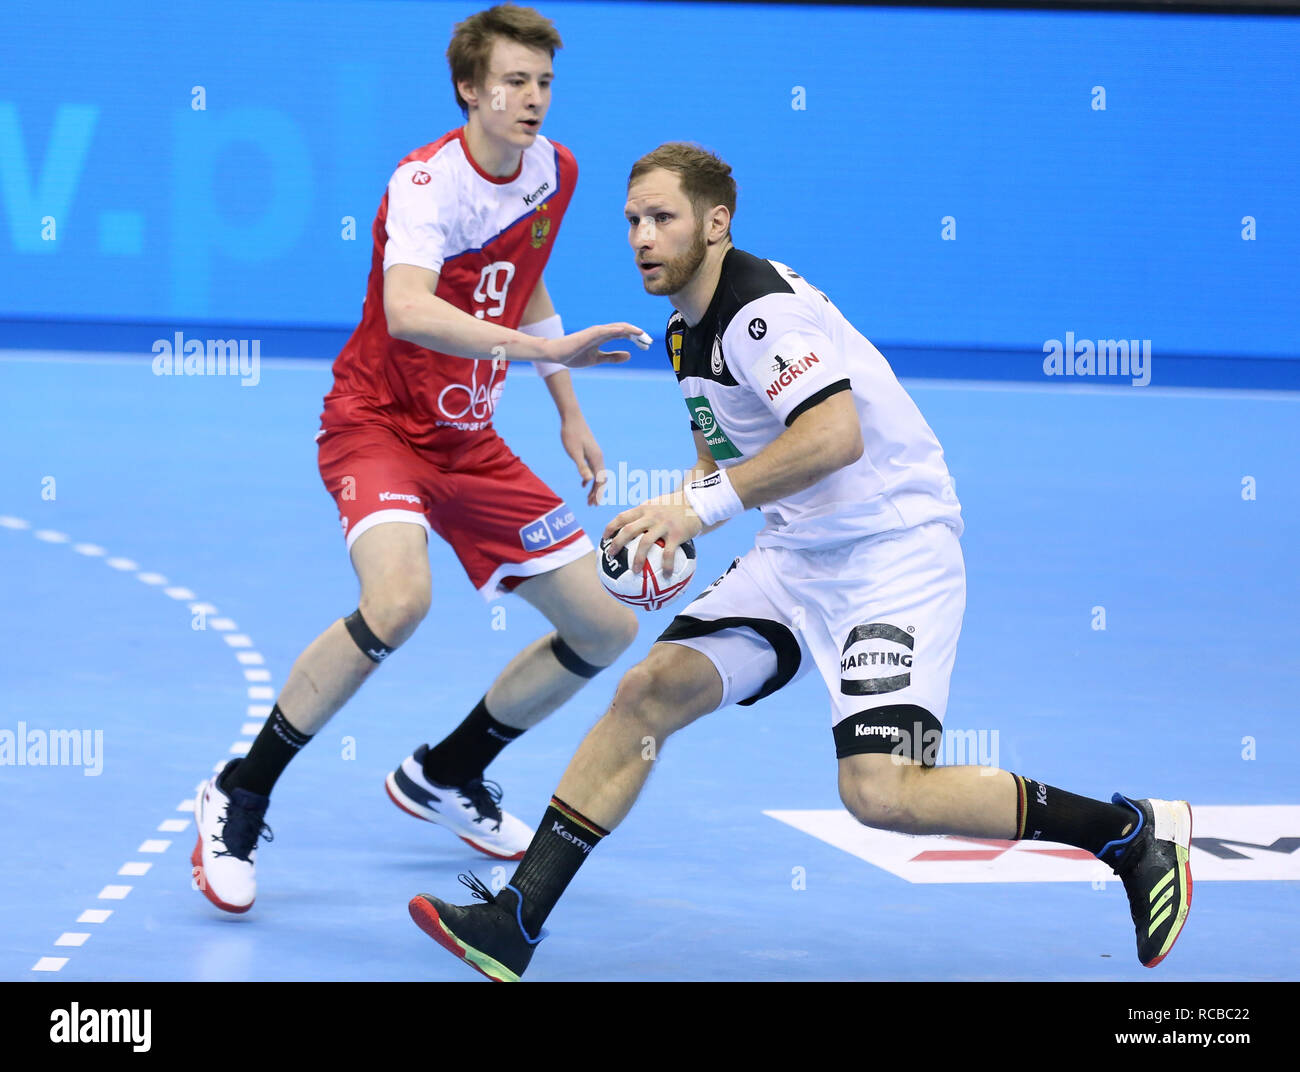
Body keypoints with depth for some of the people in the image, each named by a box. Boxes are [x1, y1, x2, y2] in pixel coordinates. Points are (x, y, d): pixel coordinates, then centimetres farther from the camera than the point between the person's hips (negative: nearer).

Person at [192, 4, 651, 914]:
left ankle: (446, 774, 26)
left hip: (470, 440, 8)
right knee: (399, 597, -35)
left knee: (606, 625, 4)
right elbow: (407, 310, -42)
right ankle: (240, 799, -18)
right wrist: (544, 349, -51)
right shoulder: (427, 182, -22)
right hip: (379, 422, -8)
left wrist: (570, 414, 17)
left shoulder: (553, 172, 2)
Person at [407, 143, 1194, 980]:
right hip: (797, 558, 9)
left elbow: (835, 436, -33)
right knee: (648, 691, -4)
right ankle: (515, 921, 1)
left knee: (880, 793, -21)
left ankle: (1134, 831, -5)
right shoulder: (688, 330, 12)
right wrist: (674, 524, 7)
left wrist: (706, 502, -30)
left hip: (896, 555, -9)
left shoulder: (763, 308, -18)